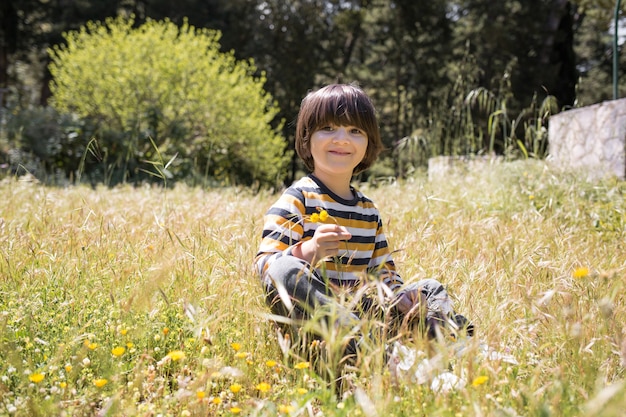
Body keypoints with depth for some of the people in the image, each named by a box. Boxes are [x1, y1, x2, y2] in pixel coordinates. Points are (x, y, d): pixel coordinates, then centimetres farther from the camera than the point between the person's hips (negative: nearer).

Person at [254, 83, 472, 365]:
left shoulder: (368, 211, 18)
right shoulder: (297, 200, -3)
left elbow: (383, 271, 21)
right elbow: (264, 265, -13)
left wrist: (396, 296, -3)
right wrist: (308, 252, -33)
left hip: (362, 311, 7)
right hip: (311, 316, -7)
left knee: (430, 288, 5)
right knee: (285, 270, -36)